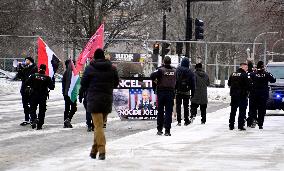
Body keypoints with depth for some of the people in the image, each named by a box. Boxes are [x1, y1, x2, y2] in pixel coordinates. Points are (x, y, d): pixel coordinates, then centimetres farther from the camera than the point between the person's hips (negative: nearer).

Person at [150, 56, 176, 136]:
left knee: (160, 111, 8)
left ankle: (159, 129, 11)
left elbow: (152, 76, -20)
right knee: (169, 112, 2)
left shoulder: (161, 70, -8)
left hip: (161, 92, -1)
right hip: (171, 93, 2)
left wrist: (155, 80, -2)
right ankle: (167, 130, -3)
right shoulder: (174, 71, 4)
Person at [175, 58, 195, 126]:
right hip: (186, 92, 1)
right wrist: (192, 93, 8)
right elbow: (193, 83, 2)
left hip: (178, 91, -1)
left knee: (178, 106, 3)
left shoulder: (177, 70, -3)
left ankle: (179, 121, -3)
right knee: (186, 106, 10)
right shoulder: (190, 72, -1)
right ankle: (186, 121, 12)